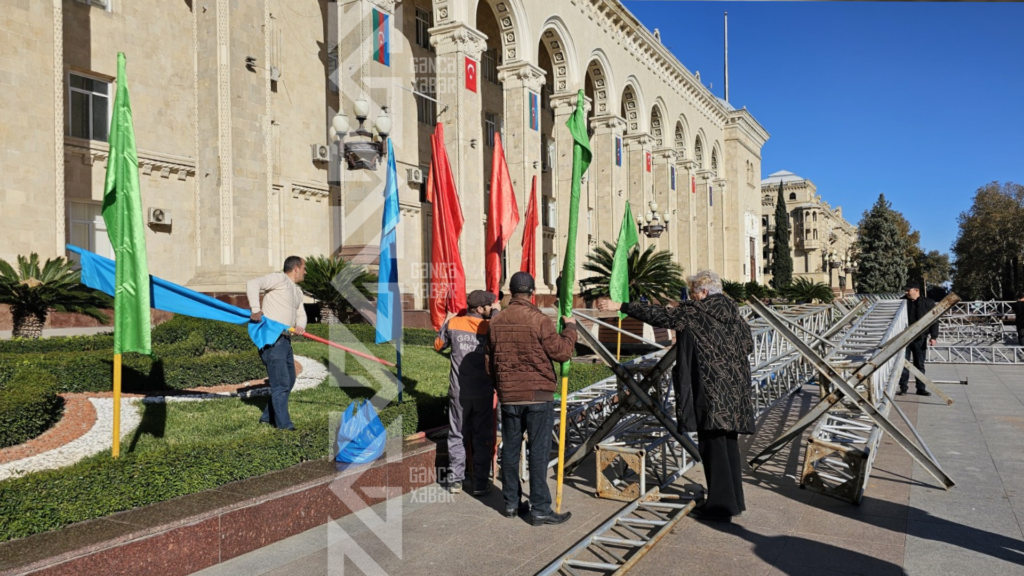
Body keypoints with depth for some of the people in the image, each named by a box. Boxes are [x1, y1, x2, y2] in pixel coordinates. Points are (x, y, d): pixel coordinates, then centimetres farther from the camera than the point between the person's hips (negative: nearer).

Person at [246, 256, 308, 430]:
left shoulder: (297, 291, 21)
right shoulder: (279, 278, -6)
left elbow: (301, 314, 17)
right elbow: (253, 284, -18)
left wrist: (300, 326, -6)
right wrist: (256, 309, -27)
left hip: (285, 340, 10)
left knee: (289, 380, 16)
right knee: (281, 383, -7)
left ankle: (269, 416, 28)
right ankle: (283, 424, 1)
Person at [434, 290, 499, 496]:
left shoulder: (453, 324, -2)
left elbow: (438, 346, 11)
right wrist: (496, 313, 10)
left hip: (458, 392, 2)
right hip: (483, 393, -1)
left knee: (457, 436, 13)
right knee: (483, 438, 9)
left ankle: (455, 481, 16)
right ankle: (480, 484, 13)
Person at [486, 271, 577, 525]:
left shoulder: (497, 322, 3)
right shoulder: (539, 320, -14)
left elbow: (490, 361, 11)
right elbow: (562, 352, -11)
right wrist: (570, 328, 5)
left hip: (508, 396, 5)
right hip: (539, 395, -5)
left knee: (510, 449, 14)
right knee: (538, 451, 0)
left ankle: (512, 503, 24)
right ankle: (540, 509, 4)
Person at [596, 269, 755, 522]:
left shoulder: (694, 311, -8)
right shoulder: (733, 312, 13)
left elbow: (660, 316, -15)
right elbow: (748, 344, 18)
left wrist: (619, 306, -15)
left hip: (710, 389, -8)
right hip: (734, 388, 8)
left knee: (712, 445, -2)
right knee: (729, 443, 15)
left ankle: (720, 504, 1)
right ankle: (734, 499, 24)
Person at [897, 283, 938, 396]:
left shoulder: (928, 303, -1)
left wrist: (933, 336, -8)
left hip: (920, 338, -1)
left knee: (920, 365, 8)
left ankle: (921, 388, 15)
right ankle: (903, 388, 8)